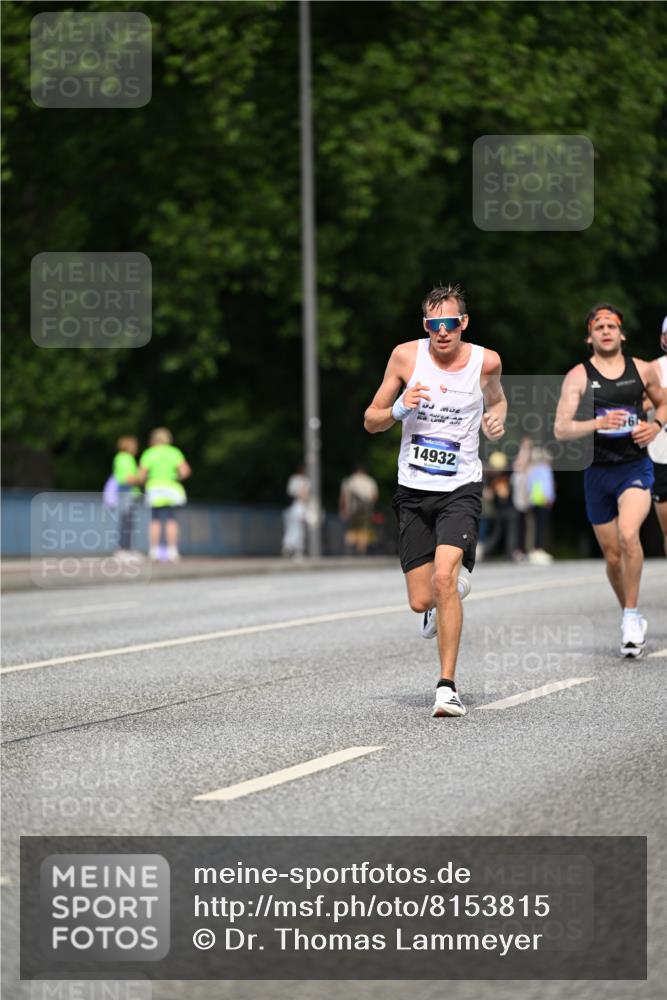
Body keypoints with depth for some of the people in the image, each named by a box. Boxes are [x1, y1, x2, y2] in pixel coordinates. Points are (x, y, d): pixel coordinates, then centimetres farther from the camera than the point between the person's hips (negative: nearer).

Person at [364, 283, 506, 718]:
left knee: (444, 577, -24)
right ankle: (448, 595, 42)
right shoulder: (406, 355, -3)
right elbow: (371, 421, 4)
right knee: (421, 601, 3)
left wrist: (496, 419, -2)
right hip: (414, 490, 2)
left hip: (461, 489, -2)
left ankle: (448, 686, -17)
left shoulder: (486, 361, -3)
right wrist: (399, 408, -17)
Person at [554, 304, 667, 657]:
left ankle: (632, 616, -14)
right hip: (598, 471, 1)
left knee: (628, 535, -26)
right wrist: (598, 423, -24)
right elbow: (561, 430, -8)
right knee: (613, 556, 8)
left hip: (636, 466, -1)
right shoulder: (578, 376, -3)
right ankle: (631, 619, 29)